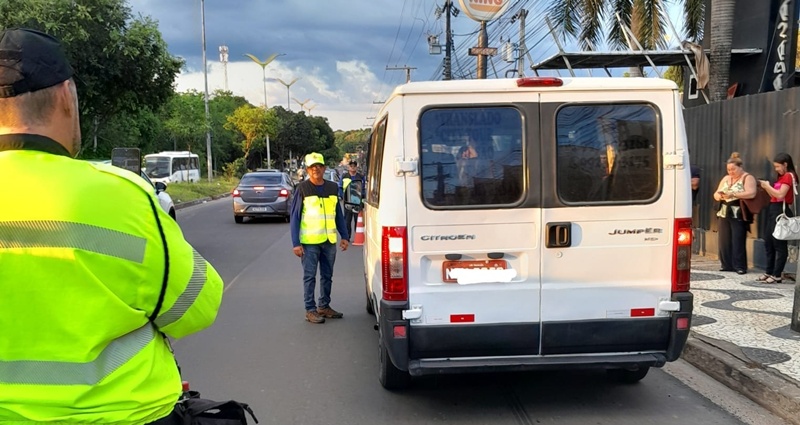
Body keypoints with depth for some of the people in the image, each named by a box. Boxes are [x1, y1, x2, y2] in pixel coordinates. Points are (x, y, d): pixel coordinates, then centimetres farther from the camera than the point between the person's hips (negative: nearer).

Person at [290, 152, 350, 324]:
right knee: (310, 277, 2)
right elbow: (294, 217, -6)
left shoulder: (332, 187, 7)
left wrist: (345, 236, 10)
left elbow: (339, 214, 14)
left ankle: (324, 306, 26)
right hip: (309, 242, -5)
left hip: (329, 240, 5)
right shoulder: (302, 189, -6)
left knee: (327, 276, 13)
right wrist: (295, 243, -11)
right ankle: (310, 310, 10)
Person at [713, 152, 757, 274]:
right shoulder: (726, 179, 16)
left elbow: (751, 193, -18)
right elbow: (716, 194, 15)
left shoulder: (747, 178, -3)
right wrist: (718, 196, -9)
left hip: (739, 215, -6)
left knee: (738, 241, -7)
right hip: (724, 214, 6)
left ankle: (740, 266, -2)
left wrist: (732, 194, -23)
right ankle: (727, 265, 10)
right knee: (724, 241, 4)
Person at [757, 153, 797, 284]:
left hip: (782, 210, -10)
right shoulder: (782, 177, 20)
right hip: (774, 210, 10)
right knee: (768, 242, 11)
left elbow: (780, 195, -18)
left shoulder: (789, 176, -8)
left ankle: (777, 275, -4)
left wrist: (768, 186, -8)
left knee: (779, 244, -6)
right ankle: (769, 272, 16)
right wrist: (766, 186, 5)